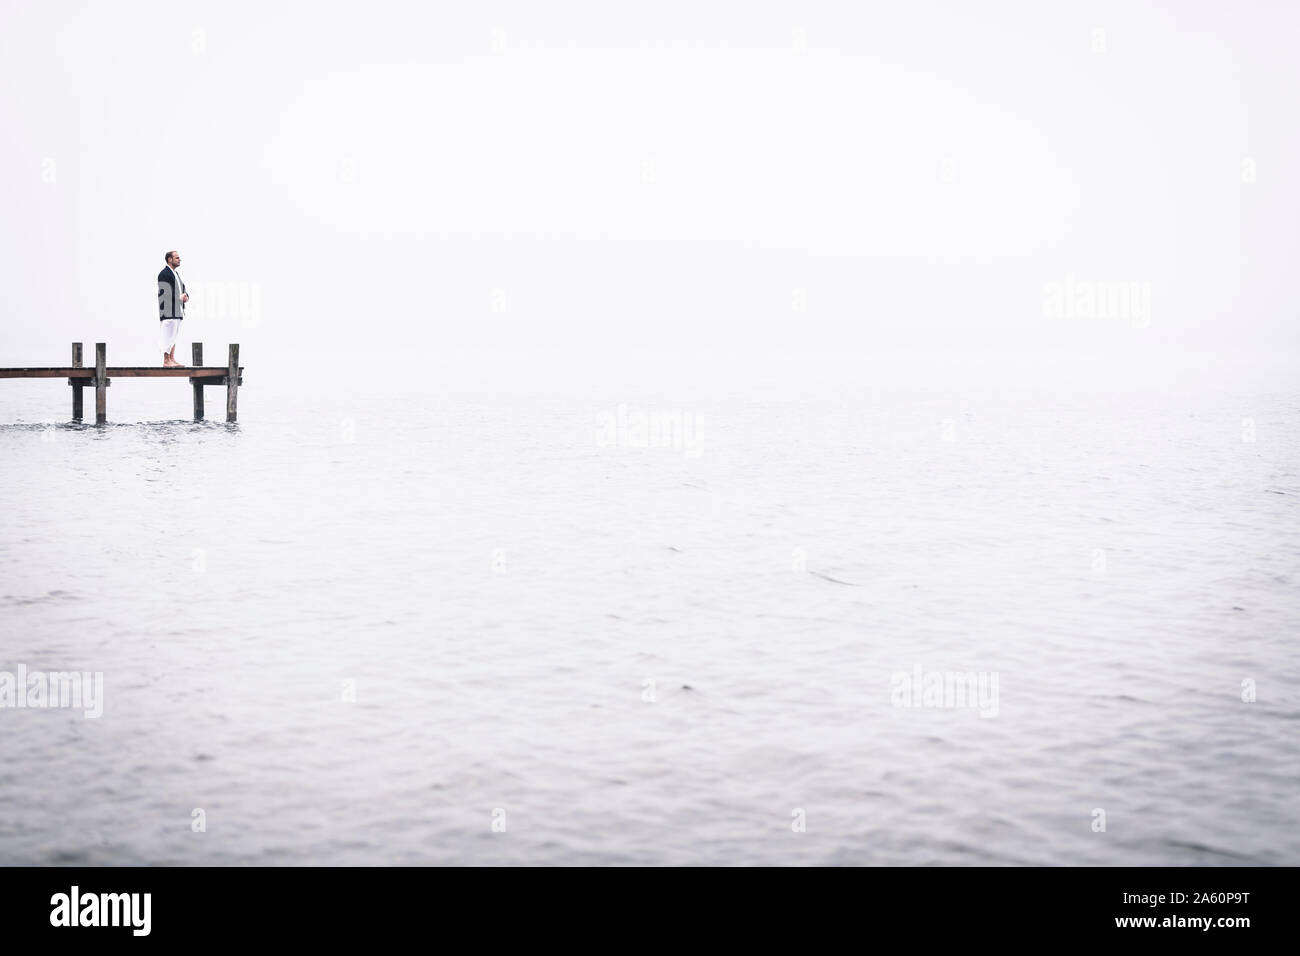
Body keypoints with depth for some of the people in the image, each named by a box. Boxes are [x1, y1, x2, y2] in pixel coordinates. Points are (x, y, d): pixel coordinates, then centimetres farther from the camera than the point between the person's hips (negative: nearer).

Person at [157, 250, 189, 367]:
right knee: (169, 334, -10)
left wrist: (186, 296, 2)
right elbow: (164, 293, -18)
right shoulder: (164, 274, -10)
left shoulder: (176, 274, 21)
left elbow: (183, 290, 25)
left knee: (174, 335, 10)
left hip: (177, 311, 10)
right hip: (168, 311, -10)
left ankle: (172, 359, 14)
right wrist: (179, 298, -15)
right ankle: (166, 361, -10)